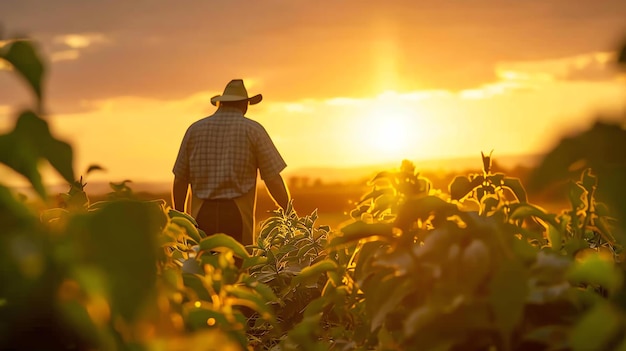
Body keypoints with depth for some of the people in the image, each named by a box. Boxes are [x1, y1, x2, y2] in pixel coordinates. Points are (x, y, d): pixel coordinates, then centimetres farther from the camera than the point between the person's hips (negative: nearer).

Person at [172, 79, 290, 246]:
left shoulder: (195, 129, 11)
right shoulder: (253, 130, 4)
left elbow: (180, 180, 11)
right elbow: (273, 179, 0)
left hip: (201, 215, 2)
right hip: (237, 215, -2)